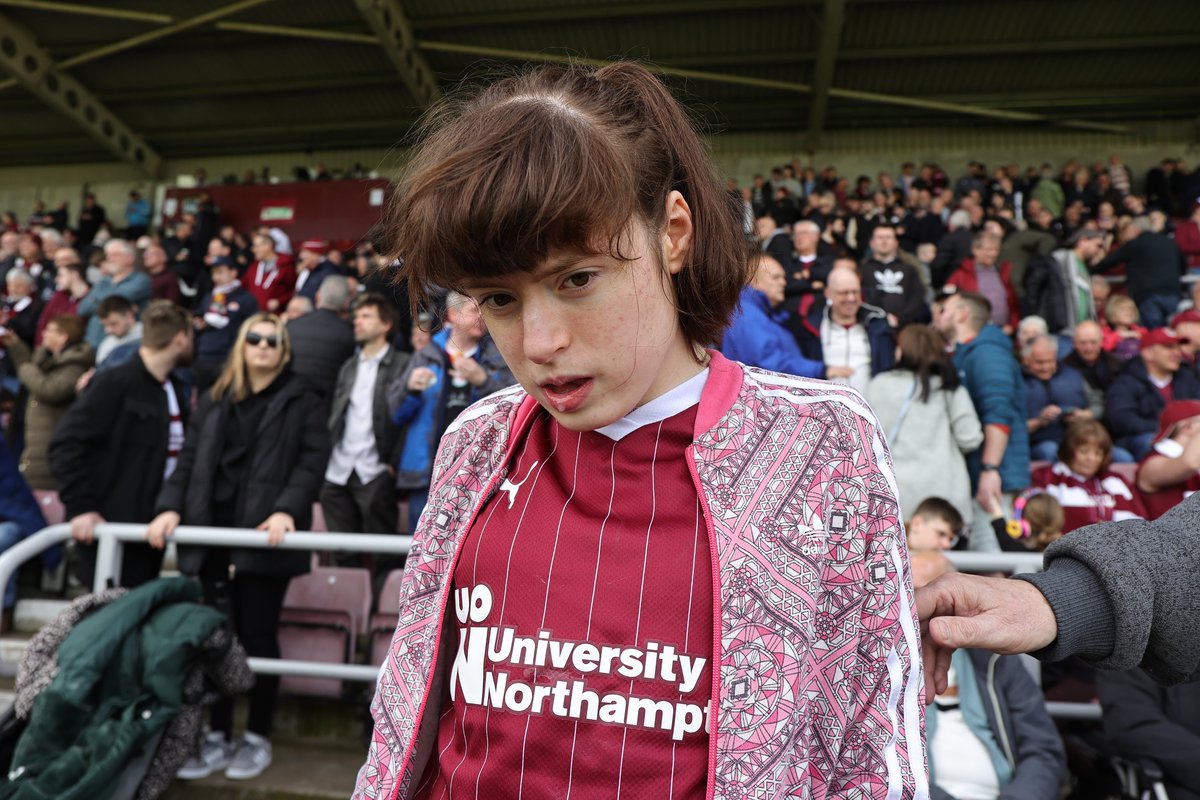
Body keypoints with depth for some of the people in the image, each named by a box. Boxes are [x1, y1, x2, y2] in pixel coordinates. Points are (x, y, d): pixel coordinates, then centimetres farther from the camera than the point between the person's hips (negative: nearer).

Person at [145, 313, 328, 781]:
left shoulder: (301, 402, 4)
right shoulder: (214, 401, 17)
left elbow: (312, 462, -7)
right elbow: (189, 460, 12)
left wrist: (287, 510, -21)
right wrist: (171, 507, -4)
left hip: (264, 537, -4)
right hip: (214, 535, 4)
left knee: (258, 636, 3)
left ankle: (257, 738, 17)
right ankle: (217, 737, 20)